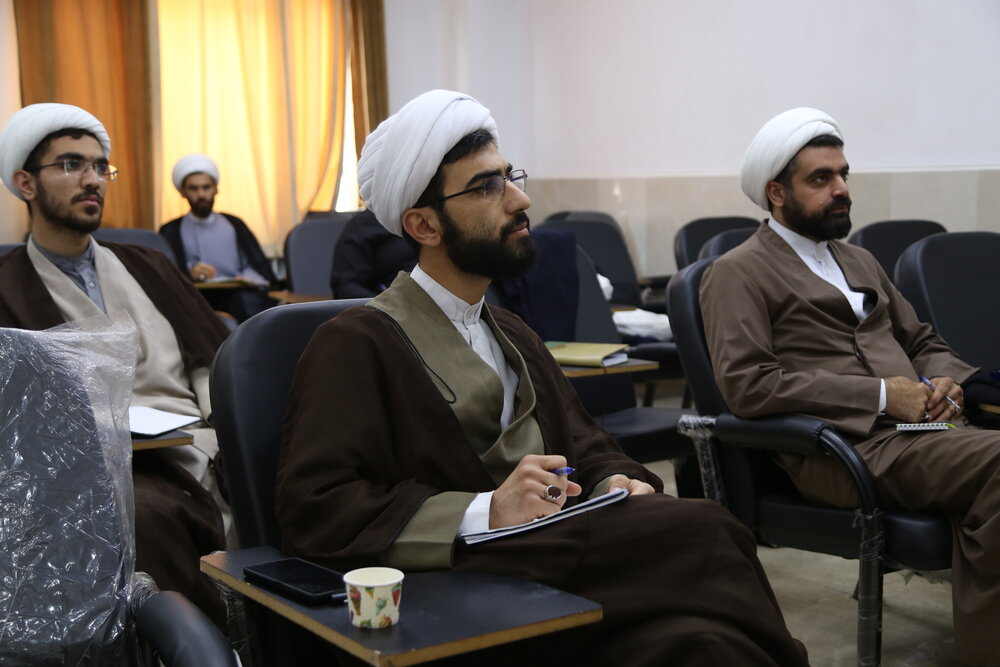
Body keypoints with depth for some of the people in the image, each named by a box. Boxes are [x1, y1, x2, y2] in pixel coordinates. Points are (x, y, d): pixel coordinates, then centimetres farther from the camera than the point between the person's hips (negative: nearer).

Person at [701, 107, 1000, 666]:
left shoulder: (859, 261, 26)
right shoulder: (738, 273, 1)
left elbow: (922, 341, 29)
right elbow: (746, 385, -12)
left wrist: (945, 379, 3)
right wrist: (880, 395, -13)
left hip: (918, 429, 7)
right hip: (845, 446, -7)